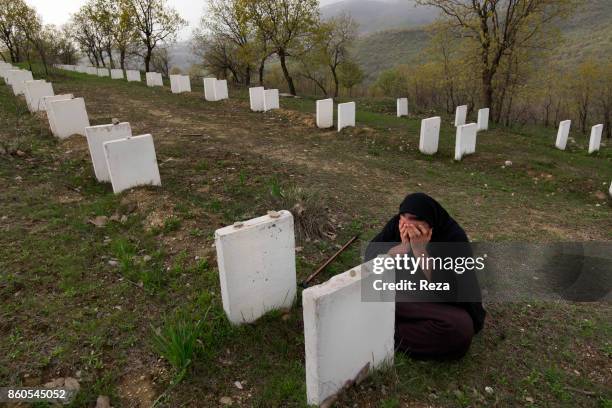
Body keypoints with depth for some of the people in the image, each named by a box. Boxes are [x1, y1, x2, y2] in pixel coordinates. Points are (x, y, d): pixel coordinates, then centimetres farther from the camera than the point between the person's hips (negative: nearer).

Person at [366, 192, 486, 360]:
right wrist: (403, 247, -31)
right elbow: (371, 255, -17)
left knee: (460, 328, -34)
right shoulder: (397, 224, -14)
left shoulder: (454, 237, -25)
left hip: (445, 304, -3)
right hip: (407, 291, 4)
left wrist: (419, 249, -37)